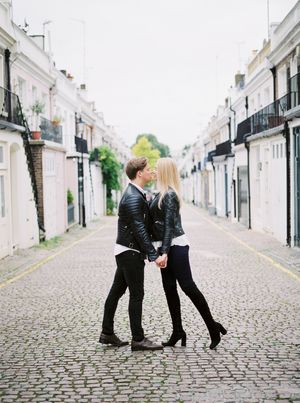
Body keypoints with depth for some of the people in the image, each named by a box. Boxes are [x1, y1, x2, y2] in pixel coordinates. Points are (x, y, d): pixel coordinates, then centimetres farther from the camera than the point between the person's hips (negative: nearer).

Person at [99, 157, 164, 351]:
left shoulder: (136, 194, 13)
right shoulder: (133, 197, -20)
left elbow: (143, 225, 18)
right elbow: (139, 230, -24)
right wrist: (153, 255, -25)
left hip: (125, 251, 10)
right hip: (130, 252, -10)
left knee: (117, 291, 14)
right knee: (137, 294, -4)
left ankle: (107, 333, 22)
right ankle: (138, 339, 3)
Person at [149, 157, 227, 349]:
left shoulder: (169, 195, -14)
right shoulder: (162, 194, 14)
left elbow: (169, 226, -18)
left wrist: (164, 252, -21)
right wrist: (160, 251, 20)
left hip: (175, 246, -10)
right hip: (167, 248, 10)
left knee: (188, 286, -8)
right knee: (169, 289, 9)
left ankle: (213, 327, 0)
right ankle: (178, 332, 16)